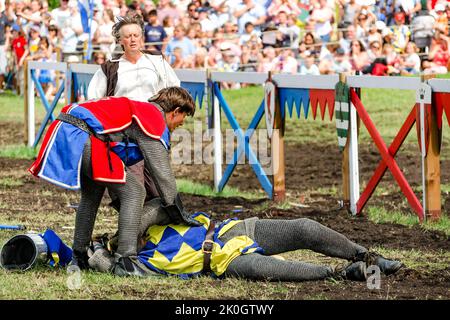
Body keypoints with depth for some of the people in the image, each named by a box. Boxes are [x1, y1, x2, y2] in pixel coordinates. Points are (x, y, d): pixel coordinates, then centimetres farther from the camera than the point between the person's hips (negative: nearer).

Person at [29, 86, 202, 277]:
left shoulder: (140, 110, 32)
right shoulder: (154, 120, 3)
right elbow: (162, 172, 1)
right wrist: (177, 212, 9)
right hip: (84, 140, -10)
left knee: (91, 194, 29)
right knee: (134, 193, -2)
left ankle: (78, 257, 31)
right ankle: (125, 262, -8)